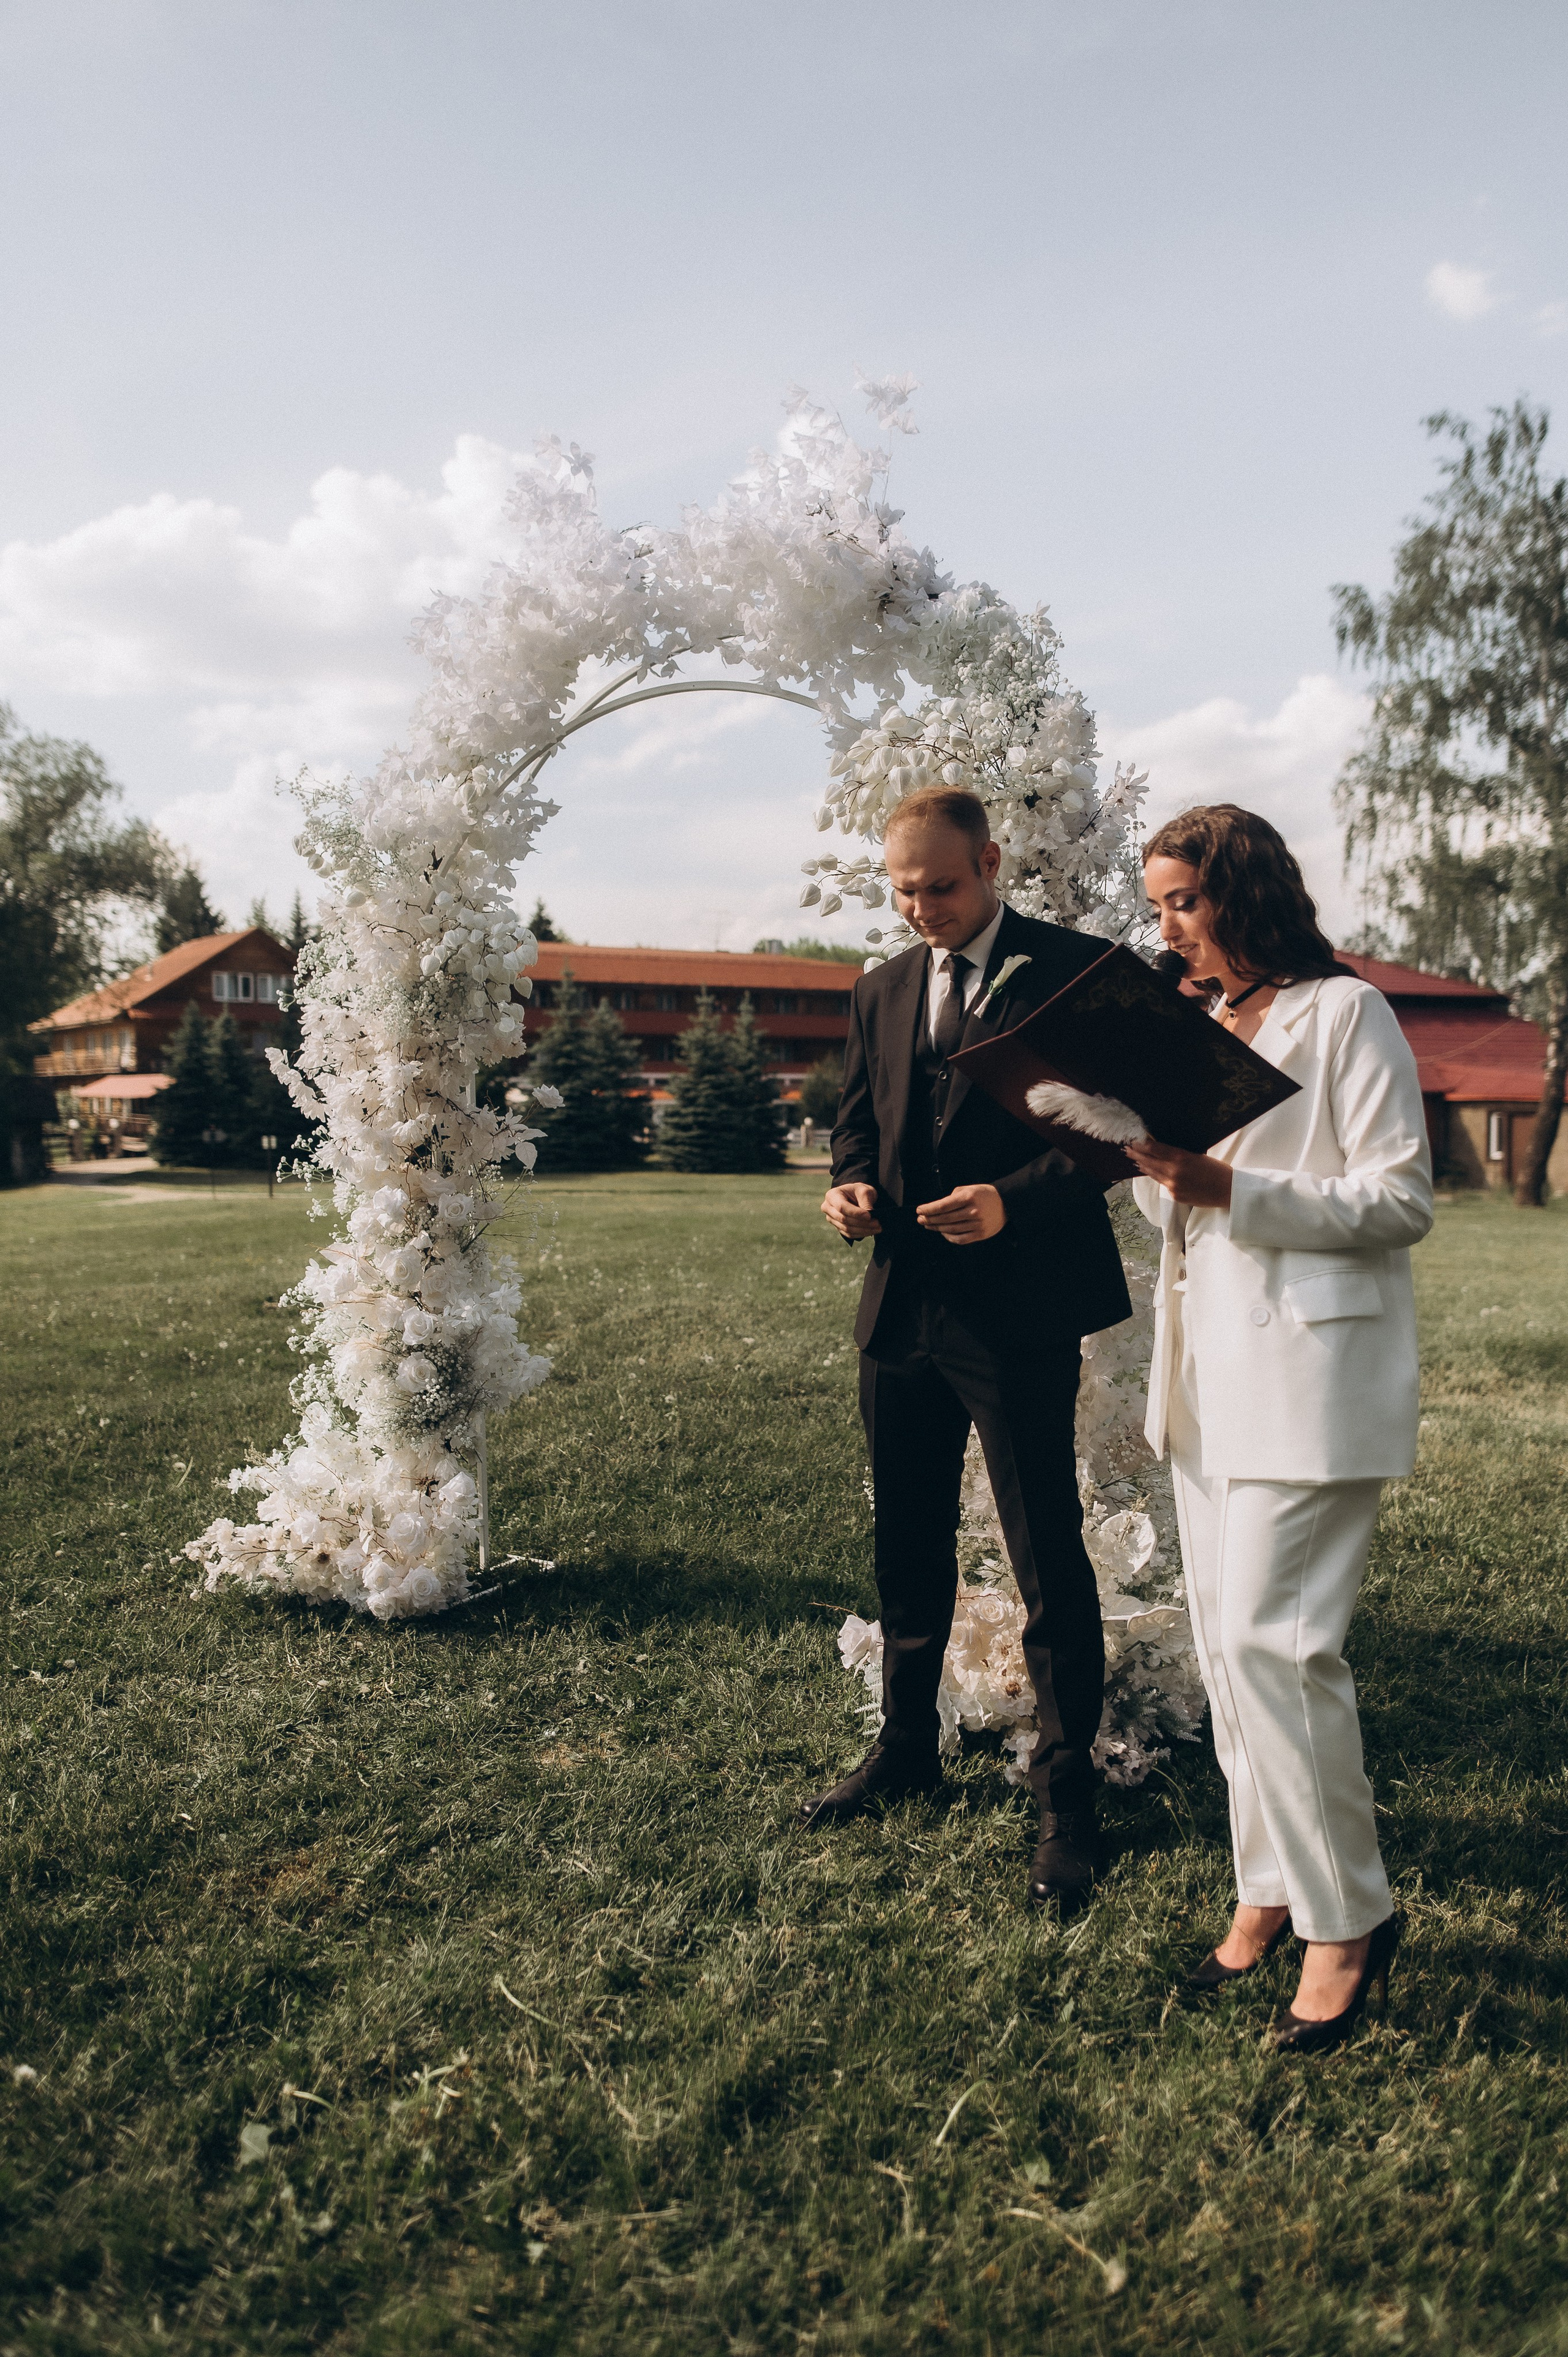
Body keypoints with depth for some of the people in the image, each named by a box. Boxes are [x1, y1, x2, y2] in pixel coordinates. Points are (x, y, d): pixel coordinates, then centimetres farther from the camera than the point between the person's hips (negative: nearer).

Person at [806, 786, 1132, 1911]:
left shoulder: (1075, 970, -5)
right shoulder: (883, 990, 14)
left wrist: (1014, 1201, -23)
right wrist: (853, 1190, -2)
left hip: (1019, 1313, -6)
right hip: (903, 1307, 6)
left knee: (1049, 1560, 1)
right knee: (908, 1550, 18)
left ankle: (1068, 1796, 15)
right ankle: (907, 1746, 35)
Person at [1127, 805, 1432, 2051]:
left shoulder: (1344, 1012, -6)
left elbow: (1402, 1199, -11)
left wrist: (1230, 1189, -19)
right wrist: (1151, 1160, 0)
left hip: (1311, 1369, -8)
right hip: (1211, 1368, 8)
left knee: (1271, 1635, -11)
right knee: (1228, 1639, 10)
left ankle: (1352, 1914, 5)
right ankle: (1272, 1888, 22)